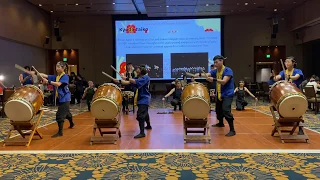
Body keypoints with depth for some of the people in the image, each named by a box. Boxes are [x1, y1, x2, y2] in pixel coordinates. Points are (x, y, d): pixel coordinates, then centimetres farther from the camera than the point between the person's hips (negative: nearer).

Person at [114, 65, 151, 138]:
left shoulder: (146, 77, -15)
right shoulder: (137, 78, 9)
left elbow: (136, 82, -31)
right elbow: (128, 82, 1)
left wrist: (126, 78, -33)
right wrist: (118, 81, -10)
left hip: (144, 99, -10)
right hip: (141, 98, 10)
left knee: (140, 115, -18)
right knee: (145, 113, 27)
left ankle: (142, 133, -18)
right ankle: (148, 126, 49)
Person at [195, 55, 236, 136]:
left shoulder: (228, 70, -16)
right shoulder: (215, 71, 4)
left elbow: (223, 81, -28)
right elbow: (207, 74, -12)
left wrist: (213, 79, -42)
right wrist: (199, 74, -32)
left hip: (228, 94, -8)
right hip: (219, 94, 8)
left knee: (226, 110, -18)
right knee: (218, 109, 21)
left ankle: (232, 130, -10)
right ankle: (221, 123, 46)